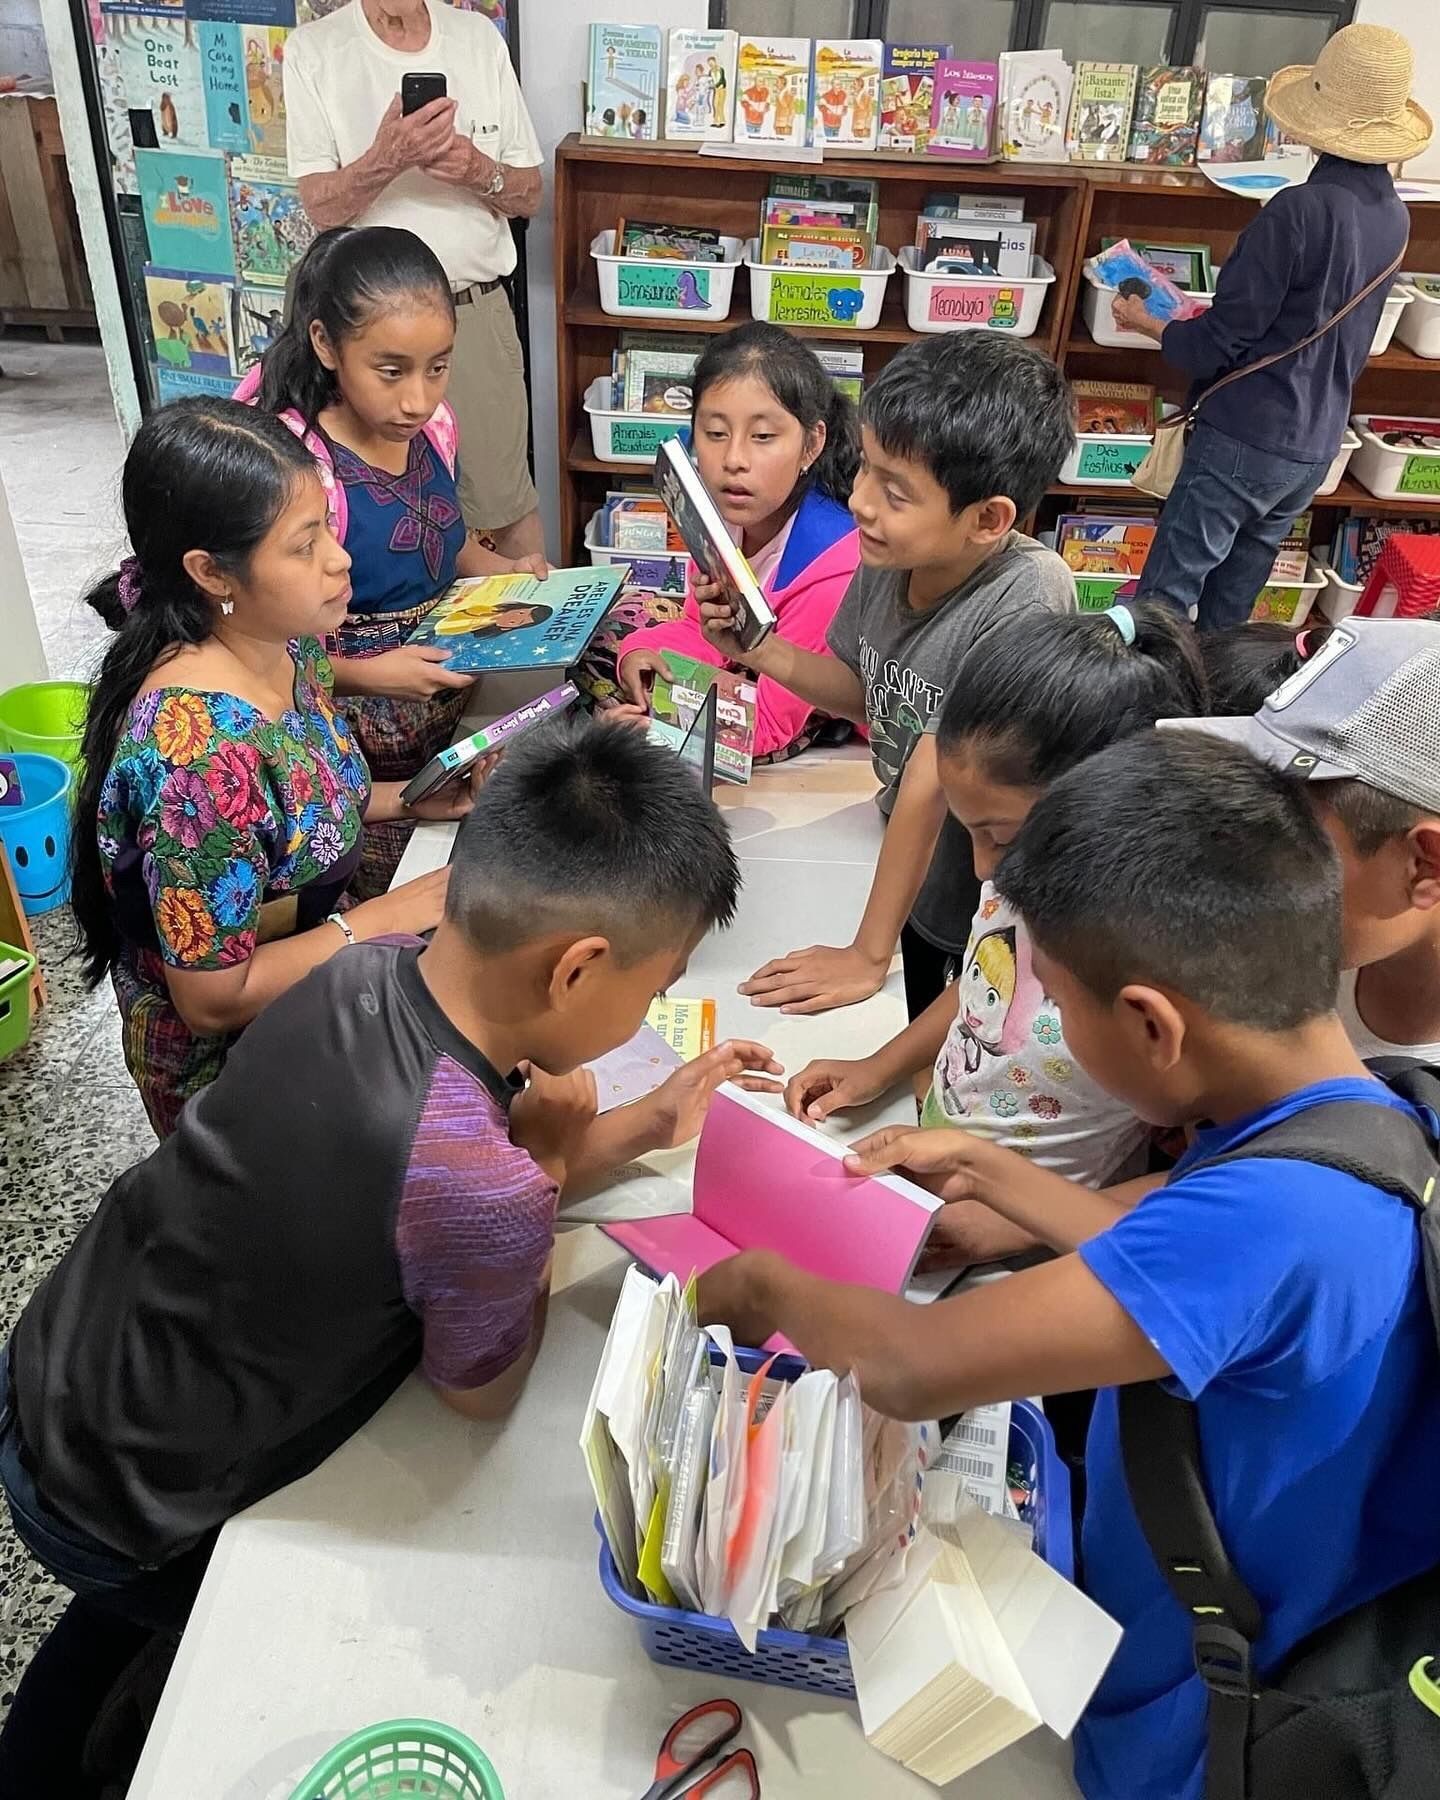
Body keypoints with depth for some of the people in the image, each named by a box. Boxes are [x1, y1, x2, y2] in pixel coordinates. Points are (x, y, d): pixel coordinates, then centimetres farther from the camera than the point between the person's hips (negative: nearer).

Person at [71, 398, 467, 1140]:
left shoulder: (289, 647, -10)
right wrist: (382, 919, -23)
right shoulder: (200, 749, -35)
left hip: (309, 1006, 7)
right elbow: (214, 998, -27)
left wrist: (407, 797, -7)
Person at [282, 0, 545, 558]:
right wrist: (388, 158, -24)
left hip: (477, 311, 2)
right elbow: (320, 206, -6)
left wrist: (481, 171, -12)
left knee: (508, 503, 4)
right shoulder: (312, 50, 0)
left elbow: (529, 196, 9)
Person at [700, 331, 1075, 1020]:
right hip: (910, 869, 6)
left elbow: (931, 778, -32)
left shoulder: (1026, 596, -33)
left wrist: (867, 954, -25)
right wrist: (761, 652, -13)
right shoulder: (891, 554, -15)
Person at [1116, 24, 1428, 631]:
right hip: (1316, 445, 8)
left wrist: (1146, 324, 2)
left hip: (1246, 437, -8)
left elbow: (1220, 341, -15)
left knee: (1166, 594, -2)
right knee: (1233, 598, 17)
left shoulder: (1300, 209, -18)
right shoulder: (1395, 217, 8)